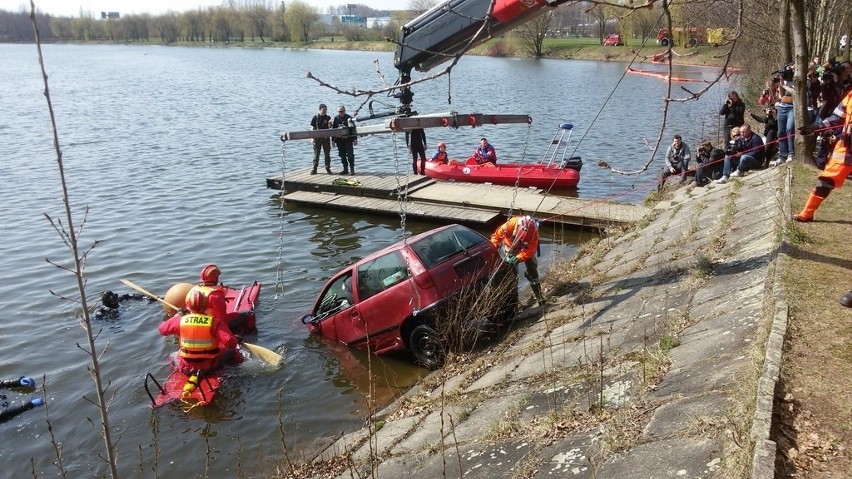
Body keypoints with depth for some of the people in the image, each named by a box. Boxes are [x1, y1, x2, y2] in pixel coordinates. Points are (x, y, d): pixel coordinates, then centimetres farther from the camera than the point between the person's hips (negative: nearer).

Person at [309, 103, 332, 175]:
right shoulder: (316, 117, 1)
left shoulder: (328, 118, 4)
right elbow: (312, 128, 3)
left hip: (326, 138, 1)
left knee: (327, 154, 4)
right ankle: (314, 169, 8)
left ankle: (328, 168, 14)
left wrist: (330, 124, -24)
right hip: (317, 138, -1)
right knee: (316, 154, 2)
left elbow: (330, 128, -3)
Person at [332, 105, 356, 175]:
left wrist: (355, 139, -4)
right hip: (339, 140, 4)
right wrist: (333, 140, 9)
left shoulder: (349, 118, -2)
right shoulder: (336, 119, 7)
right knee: (342, 155, 7)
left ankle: (352, 169, -1)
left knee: (350, 154, -6)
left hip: (348, 139, -4)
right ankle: (345, 169, 14)